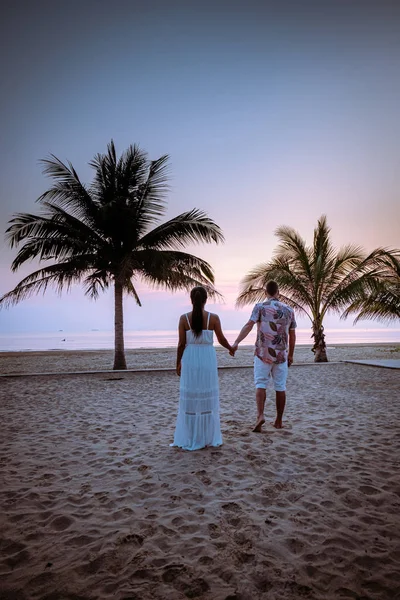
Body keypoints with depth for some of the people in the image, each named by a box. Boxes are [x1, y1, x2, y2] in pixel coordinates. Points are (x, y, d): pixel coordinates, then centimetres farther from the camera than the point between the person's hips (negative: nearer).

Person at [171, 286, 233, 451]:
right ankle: (208, 438, 17)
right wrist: (231, 348, 24)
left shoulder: (184, 318, -5)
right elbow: (221, 340, 4)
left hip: (190, 360, 0)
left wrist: (178, 363, 8)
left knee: (189, 399, 8)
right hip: (208, 359, 0)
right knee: (208, 399, 10)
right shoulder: (213, 318, -5)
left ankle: (189, 439, 14)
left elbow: (181, 344, -4)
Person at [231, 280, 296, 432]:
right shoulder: (288, 310, 7)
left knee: (260, 385, 4)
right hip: (281, 354, 2)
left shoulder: (260, 307, -3)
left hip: (263, 353, -2)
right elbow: (292, 335, 11)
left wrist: (236, 343, -23)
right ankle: (278, 421, 17)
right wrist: (291, 355, 21)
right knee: (280, 387, 10)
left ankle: (260, 415, -15)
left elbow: (249, 325, -17)